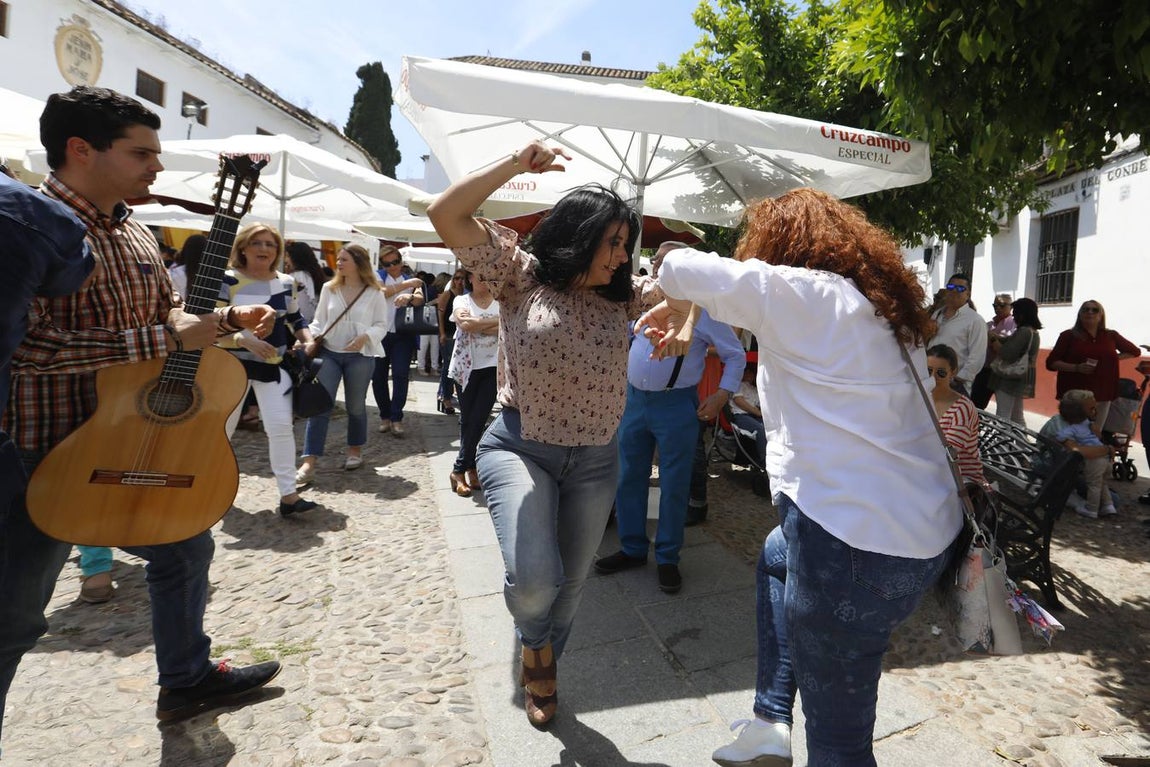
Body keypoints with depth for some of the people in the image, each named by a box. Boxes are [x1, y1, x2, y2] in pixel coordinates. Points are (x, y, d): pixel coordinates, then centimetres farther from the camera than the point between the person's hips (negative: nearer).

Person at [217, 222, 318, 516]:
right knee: (222, 427, 12)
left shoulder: (286, 282, 3)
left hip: (274, 366, 2)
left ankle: (288, 495, -1)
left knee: (281, 427, -6)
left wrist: (309, 340, 0)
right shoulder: (227, 280, -11)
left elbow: (295, 319, 17)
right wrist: (245, 341, -29)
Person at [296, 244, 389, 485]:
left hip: (360, 356, -2)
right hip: (328, 352, 2)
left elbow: (382, 325, -1)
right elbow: (319, 320, 10)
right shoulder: (329, 288, 6)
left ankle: (355, 451, 32)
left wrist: (365, 337, -18)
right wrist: (312, 340, -7)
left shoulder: (374, 293, -2)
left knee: (355, 406, 11)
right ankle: (308, 463, -8)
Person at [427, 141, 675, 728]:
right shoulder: (521, 274, -5)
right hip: (519, 448, -4)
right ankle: (535, 642, 19)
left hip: (596, 460, 4)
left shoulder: (619, 295, 4)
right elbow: (445, 215, -11)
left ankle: (540, 665, 46)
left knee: (571, 581, 16)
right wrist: (516, 165, -13)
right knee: (533, 579, -21)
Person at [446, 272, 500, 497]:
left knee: (478, 419, -3)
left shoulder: (502, 302, 6)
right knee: (467, 420, 5)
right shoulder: (461, 300, 5)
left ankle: (460, 469, 9)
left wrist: (476, 325, -14)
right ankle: (471, 468, 14)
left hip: (493, 366, 0)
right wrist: (497, 321, -10)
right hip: (467, 366, 0)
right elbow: (465, 324, -14)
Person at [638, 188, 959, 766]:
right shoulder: (876, 302, 13)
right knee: (777, 556, 33)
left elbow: (679, 268, -11)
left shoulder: (798, 291, -11)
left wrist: (675, 305, 13)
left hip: (858, 544, -10)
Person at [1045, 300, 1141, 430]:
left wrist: (1115, 358, 9)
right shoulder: (1069, 335, 1)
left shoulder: (1111, 336, 10)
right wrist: (1076, 367, -16)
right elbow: (1051, 362, -2)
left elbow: (1135, 351, 27)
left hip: (1102, 395, 3)